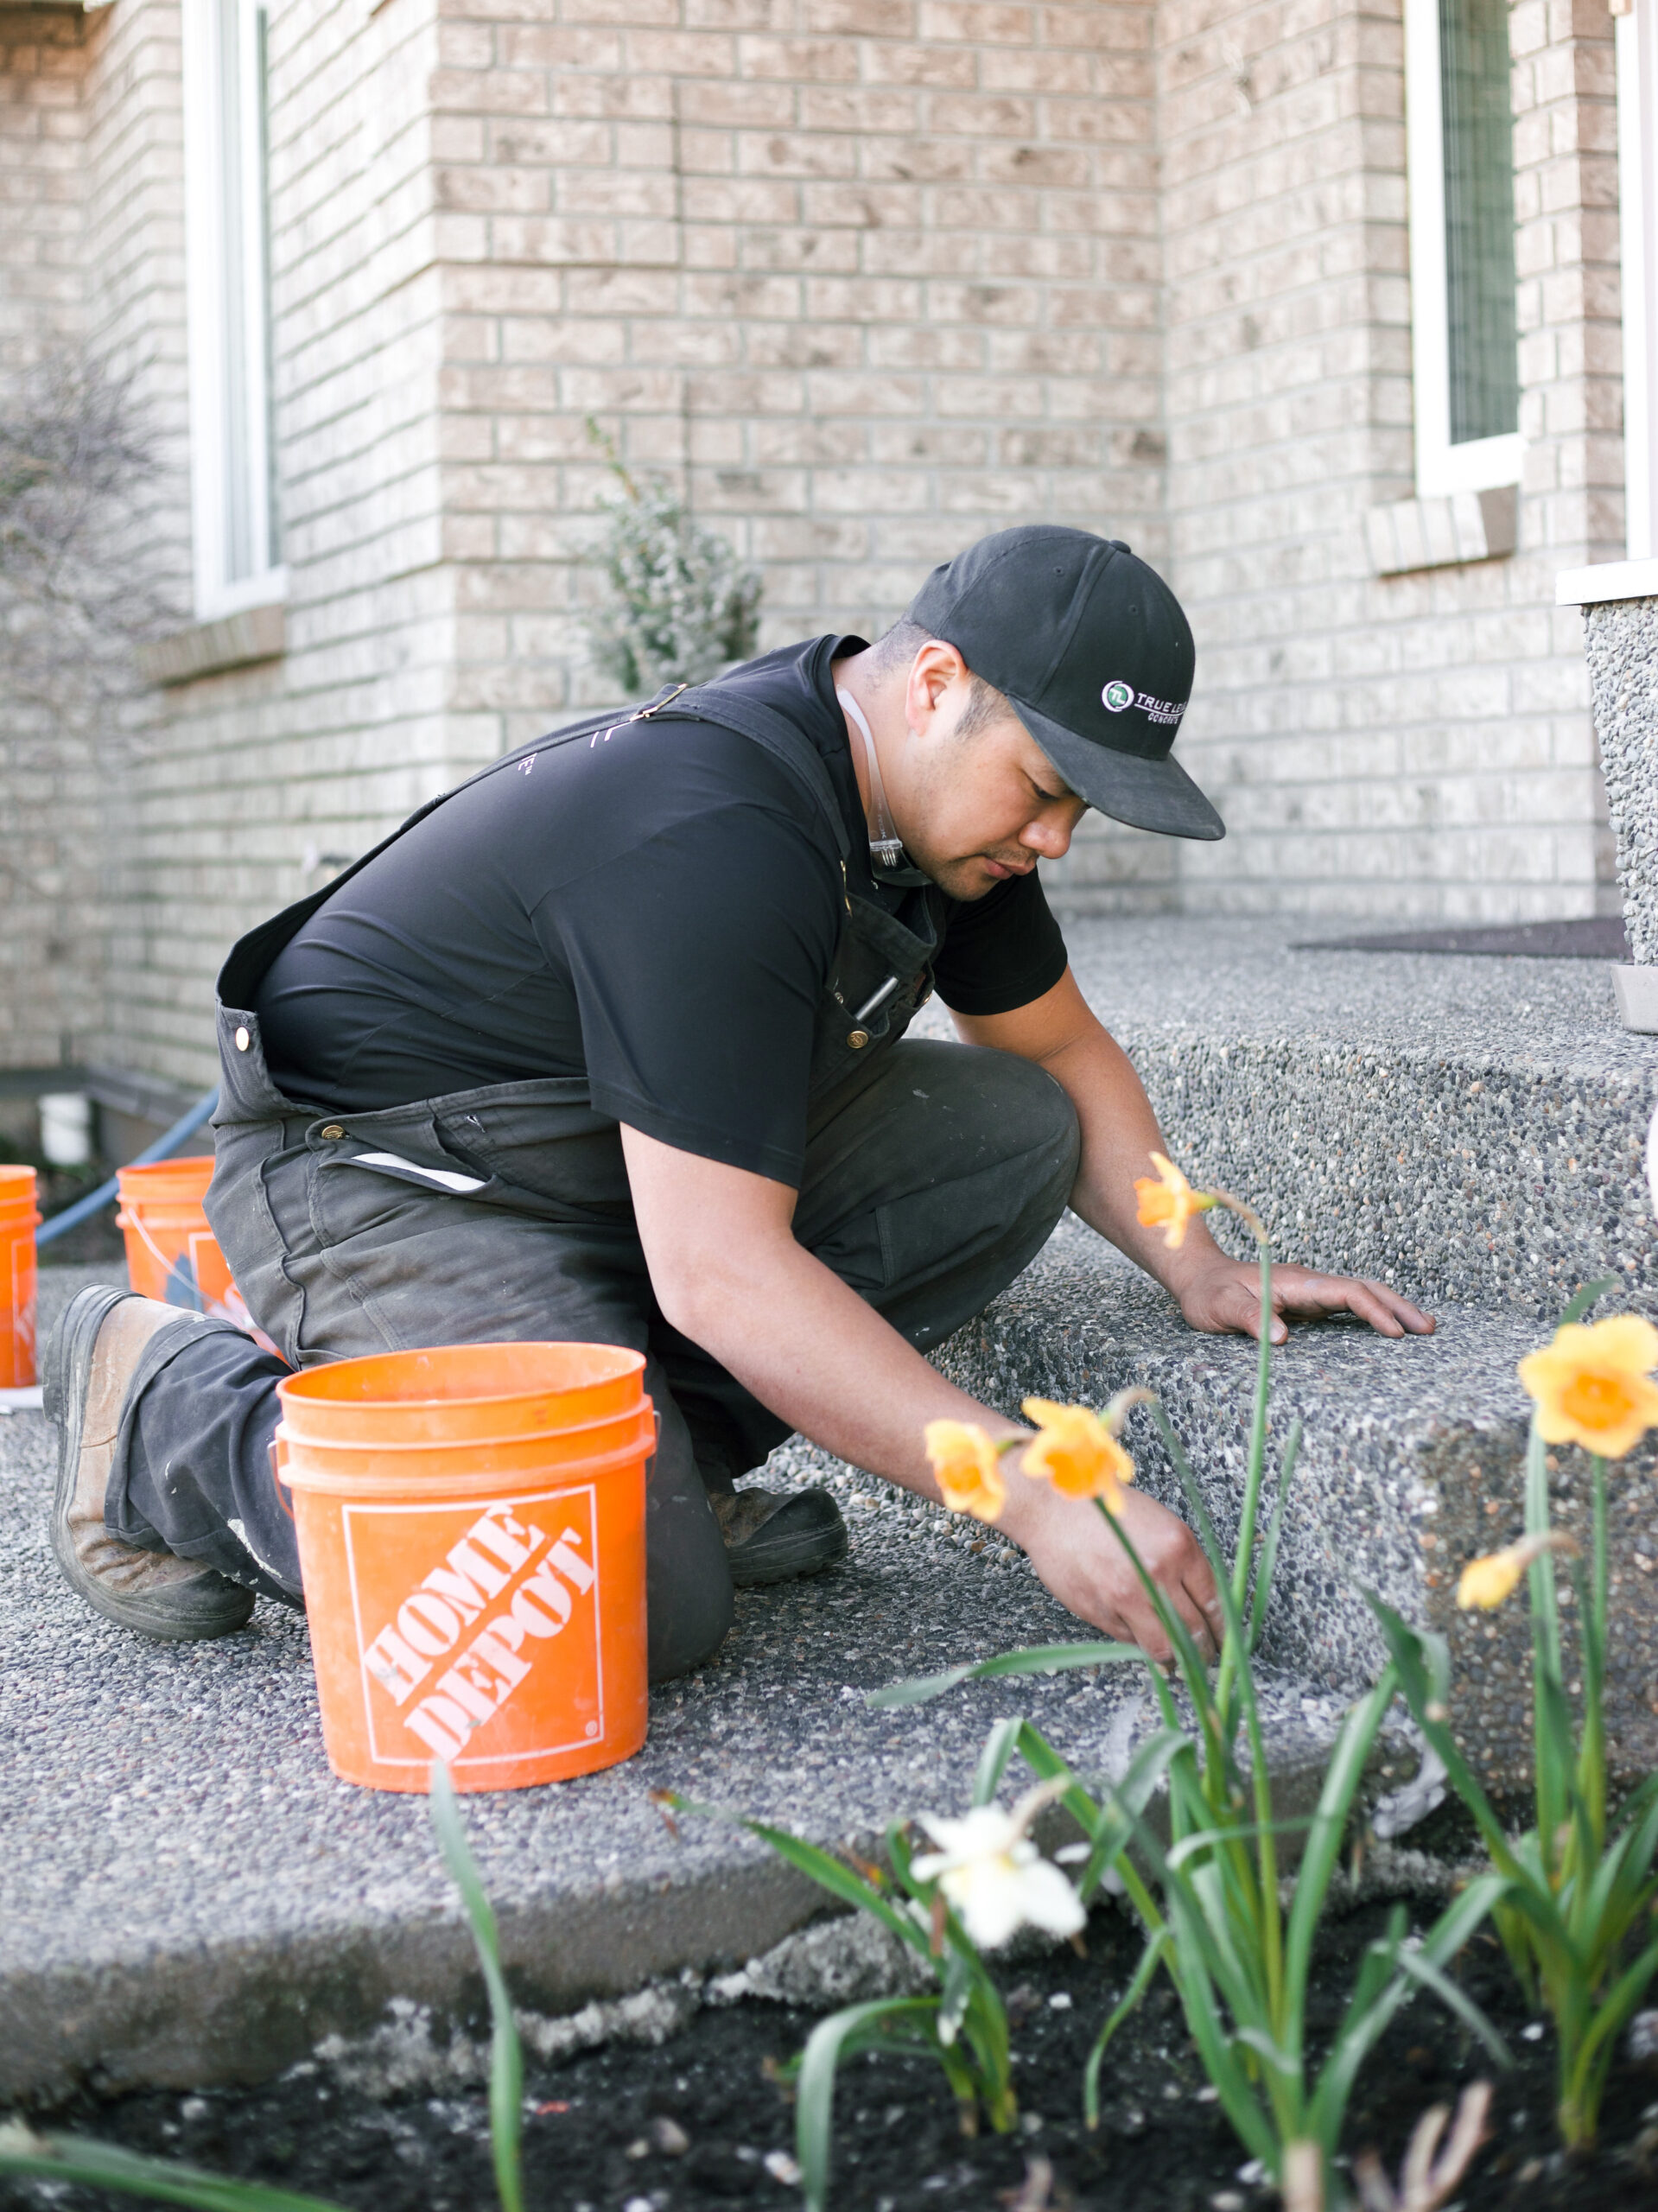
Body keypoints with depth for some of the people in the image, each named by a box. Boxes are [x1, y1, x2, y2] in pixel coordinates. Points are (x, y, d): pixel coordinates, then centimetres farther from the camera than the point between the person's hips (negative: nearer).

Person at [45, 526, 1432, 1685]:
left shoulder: (941, 792, -1)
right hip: (380, 1181, -9)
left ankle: (661, 1445, -1)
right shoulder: (715, 840, -31)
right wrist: (1040, 1498, -32)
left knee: (1014, 1131, -4)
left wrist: (1199, 1268, 1)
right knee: (650, 1611, -27)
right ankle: (176, 1413, -6)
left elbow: (1061, 1051, 16)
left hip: (661, 1162, 9)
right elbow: (720, 1275, -33)